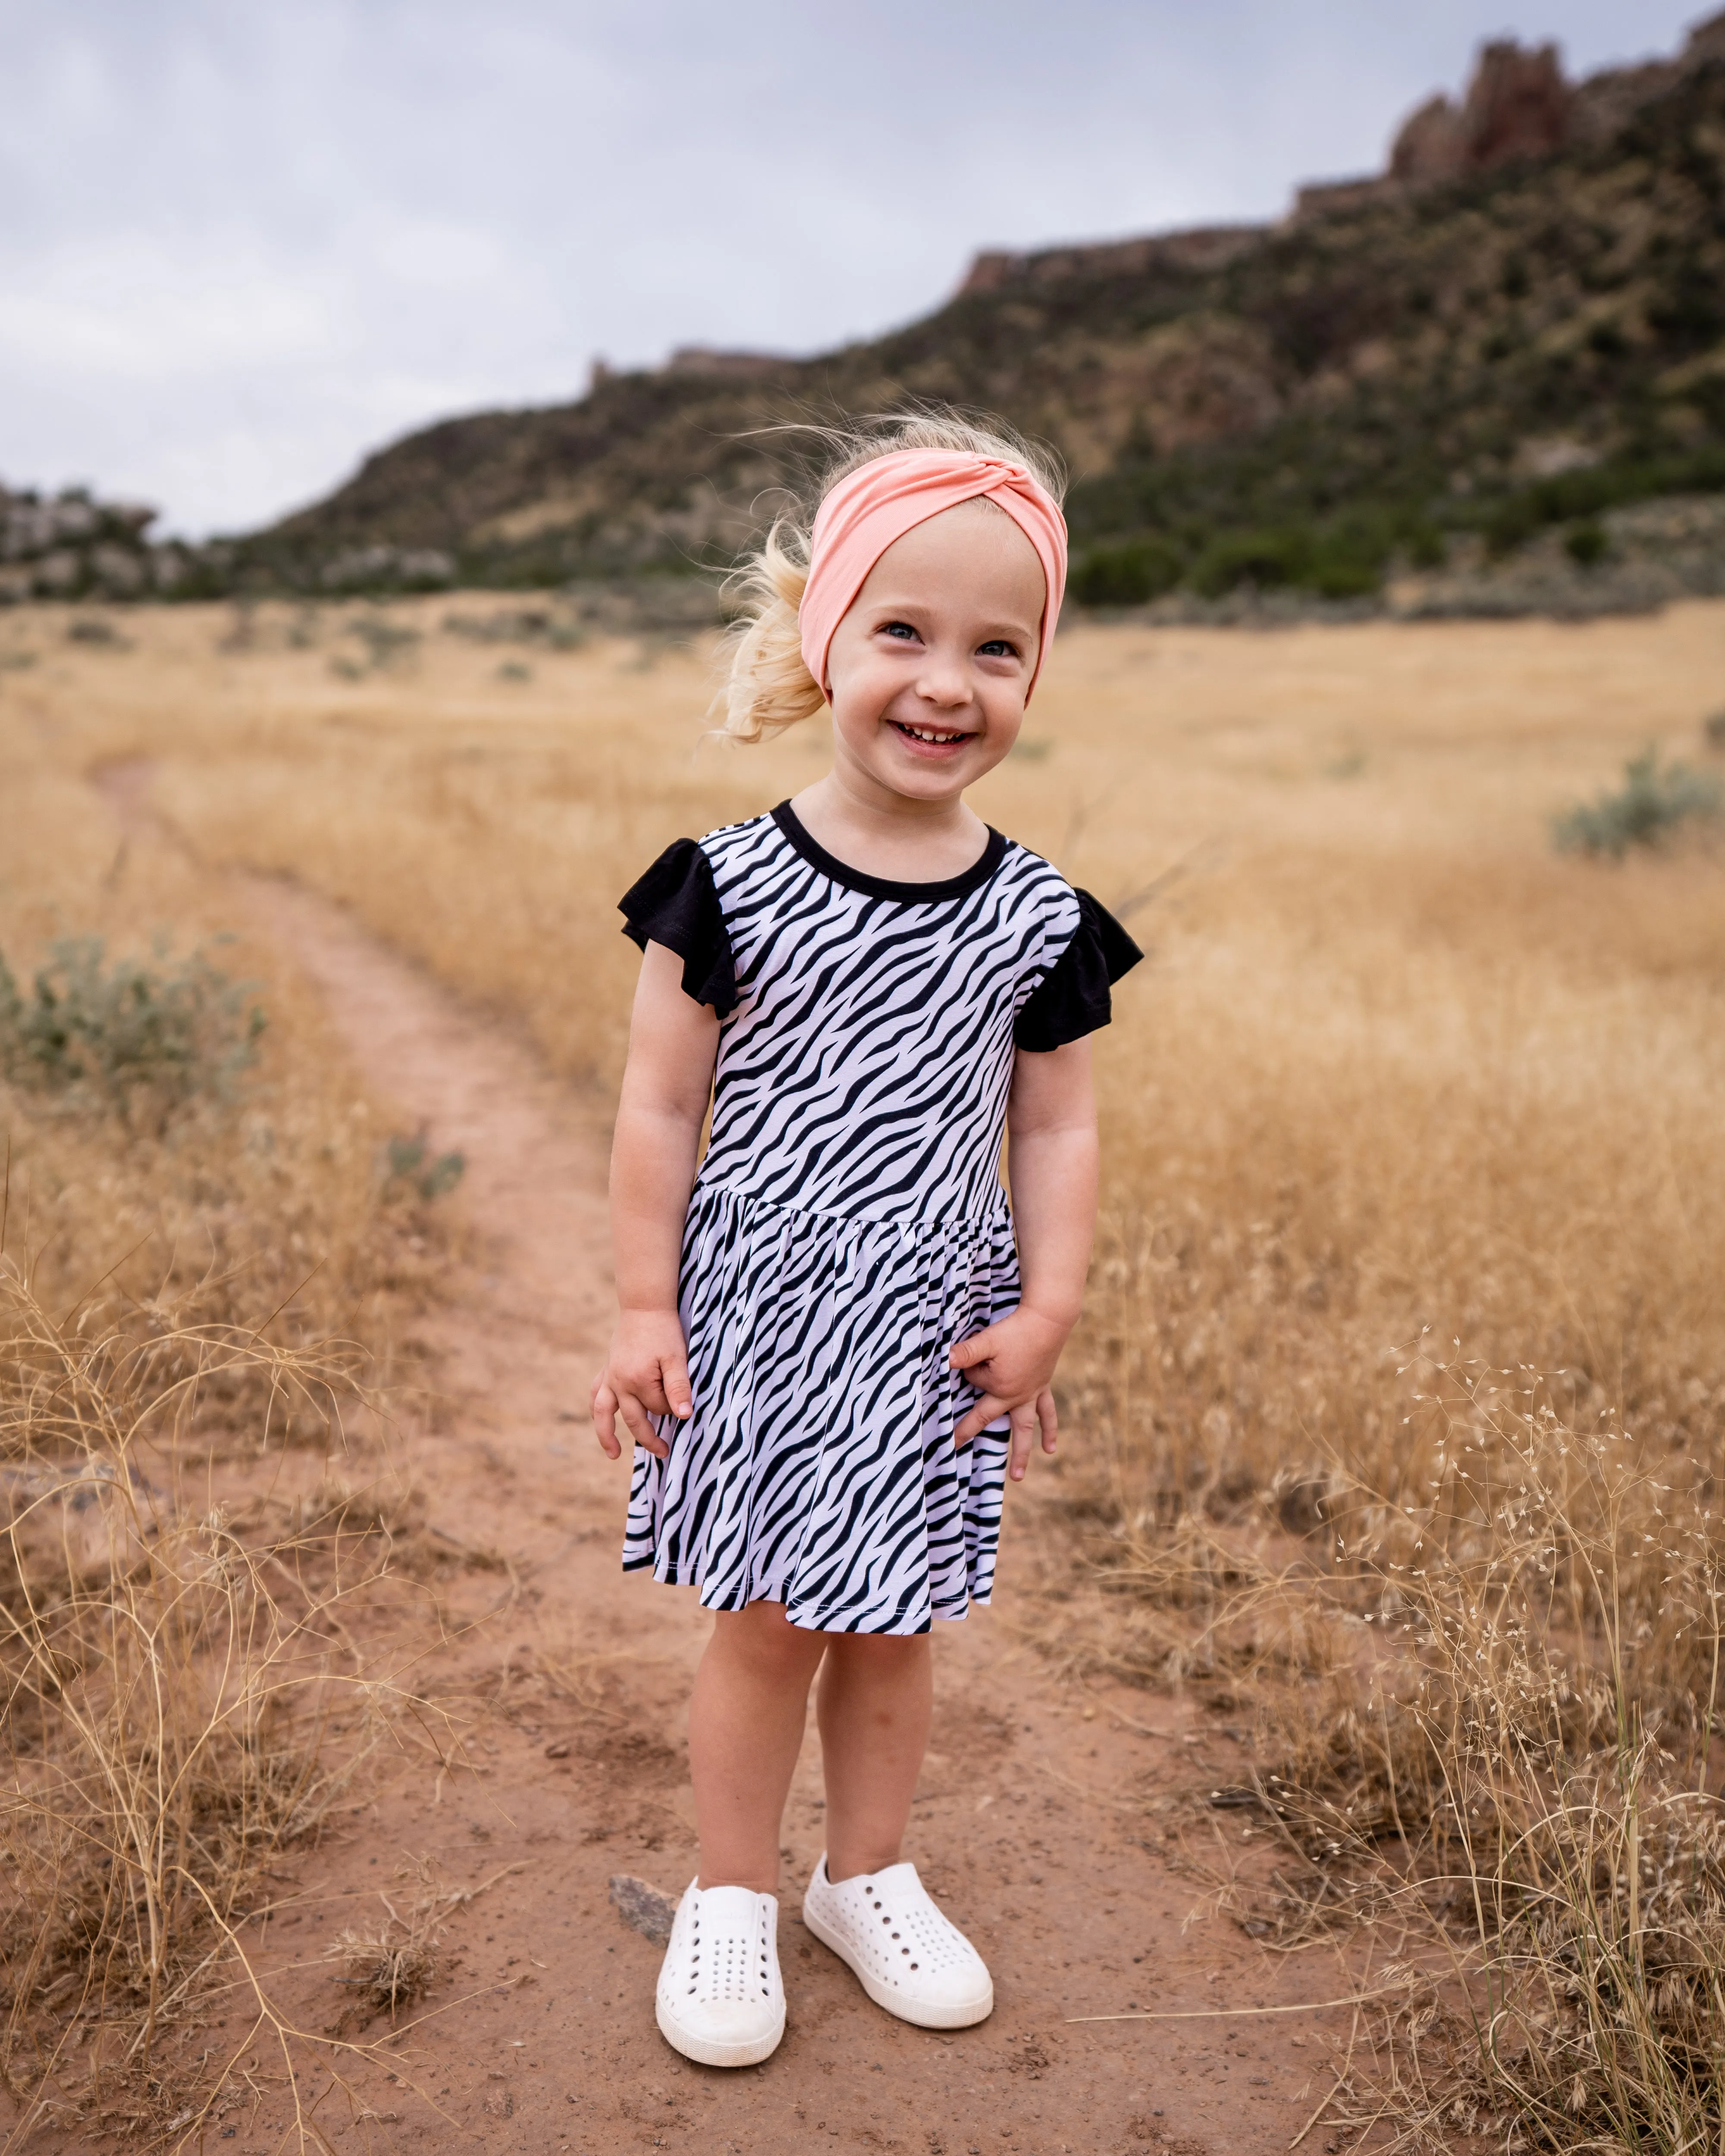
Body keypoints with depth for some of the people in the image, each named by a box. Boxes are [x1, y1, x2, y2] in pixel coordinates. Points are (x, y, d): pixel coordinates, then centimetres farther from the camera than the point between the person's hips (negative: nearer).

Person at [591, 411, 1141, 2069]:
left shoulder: (1039, 917, -3)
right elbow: (660, 1106, -6)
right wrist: (642, 1308, -7)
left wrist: (1047, 1310, -4)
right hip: (758, 1312, -2)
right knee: (763, 1620, 8)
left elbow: (1057, 1129, 3)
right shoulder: (729, 885, -10)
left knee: (893, 1623, 16)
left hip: (931, 1331, 3)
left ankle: (867, 1875, 38)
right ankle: (732, 1895, 30)